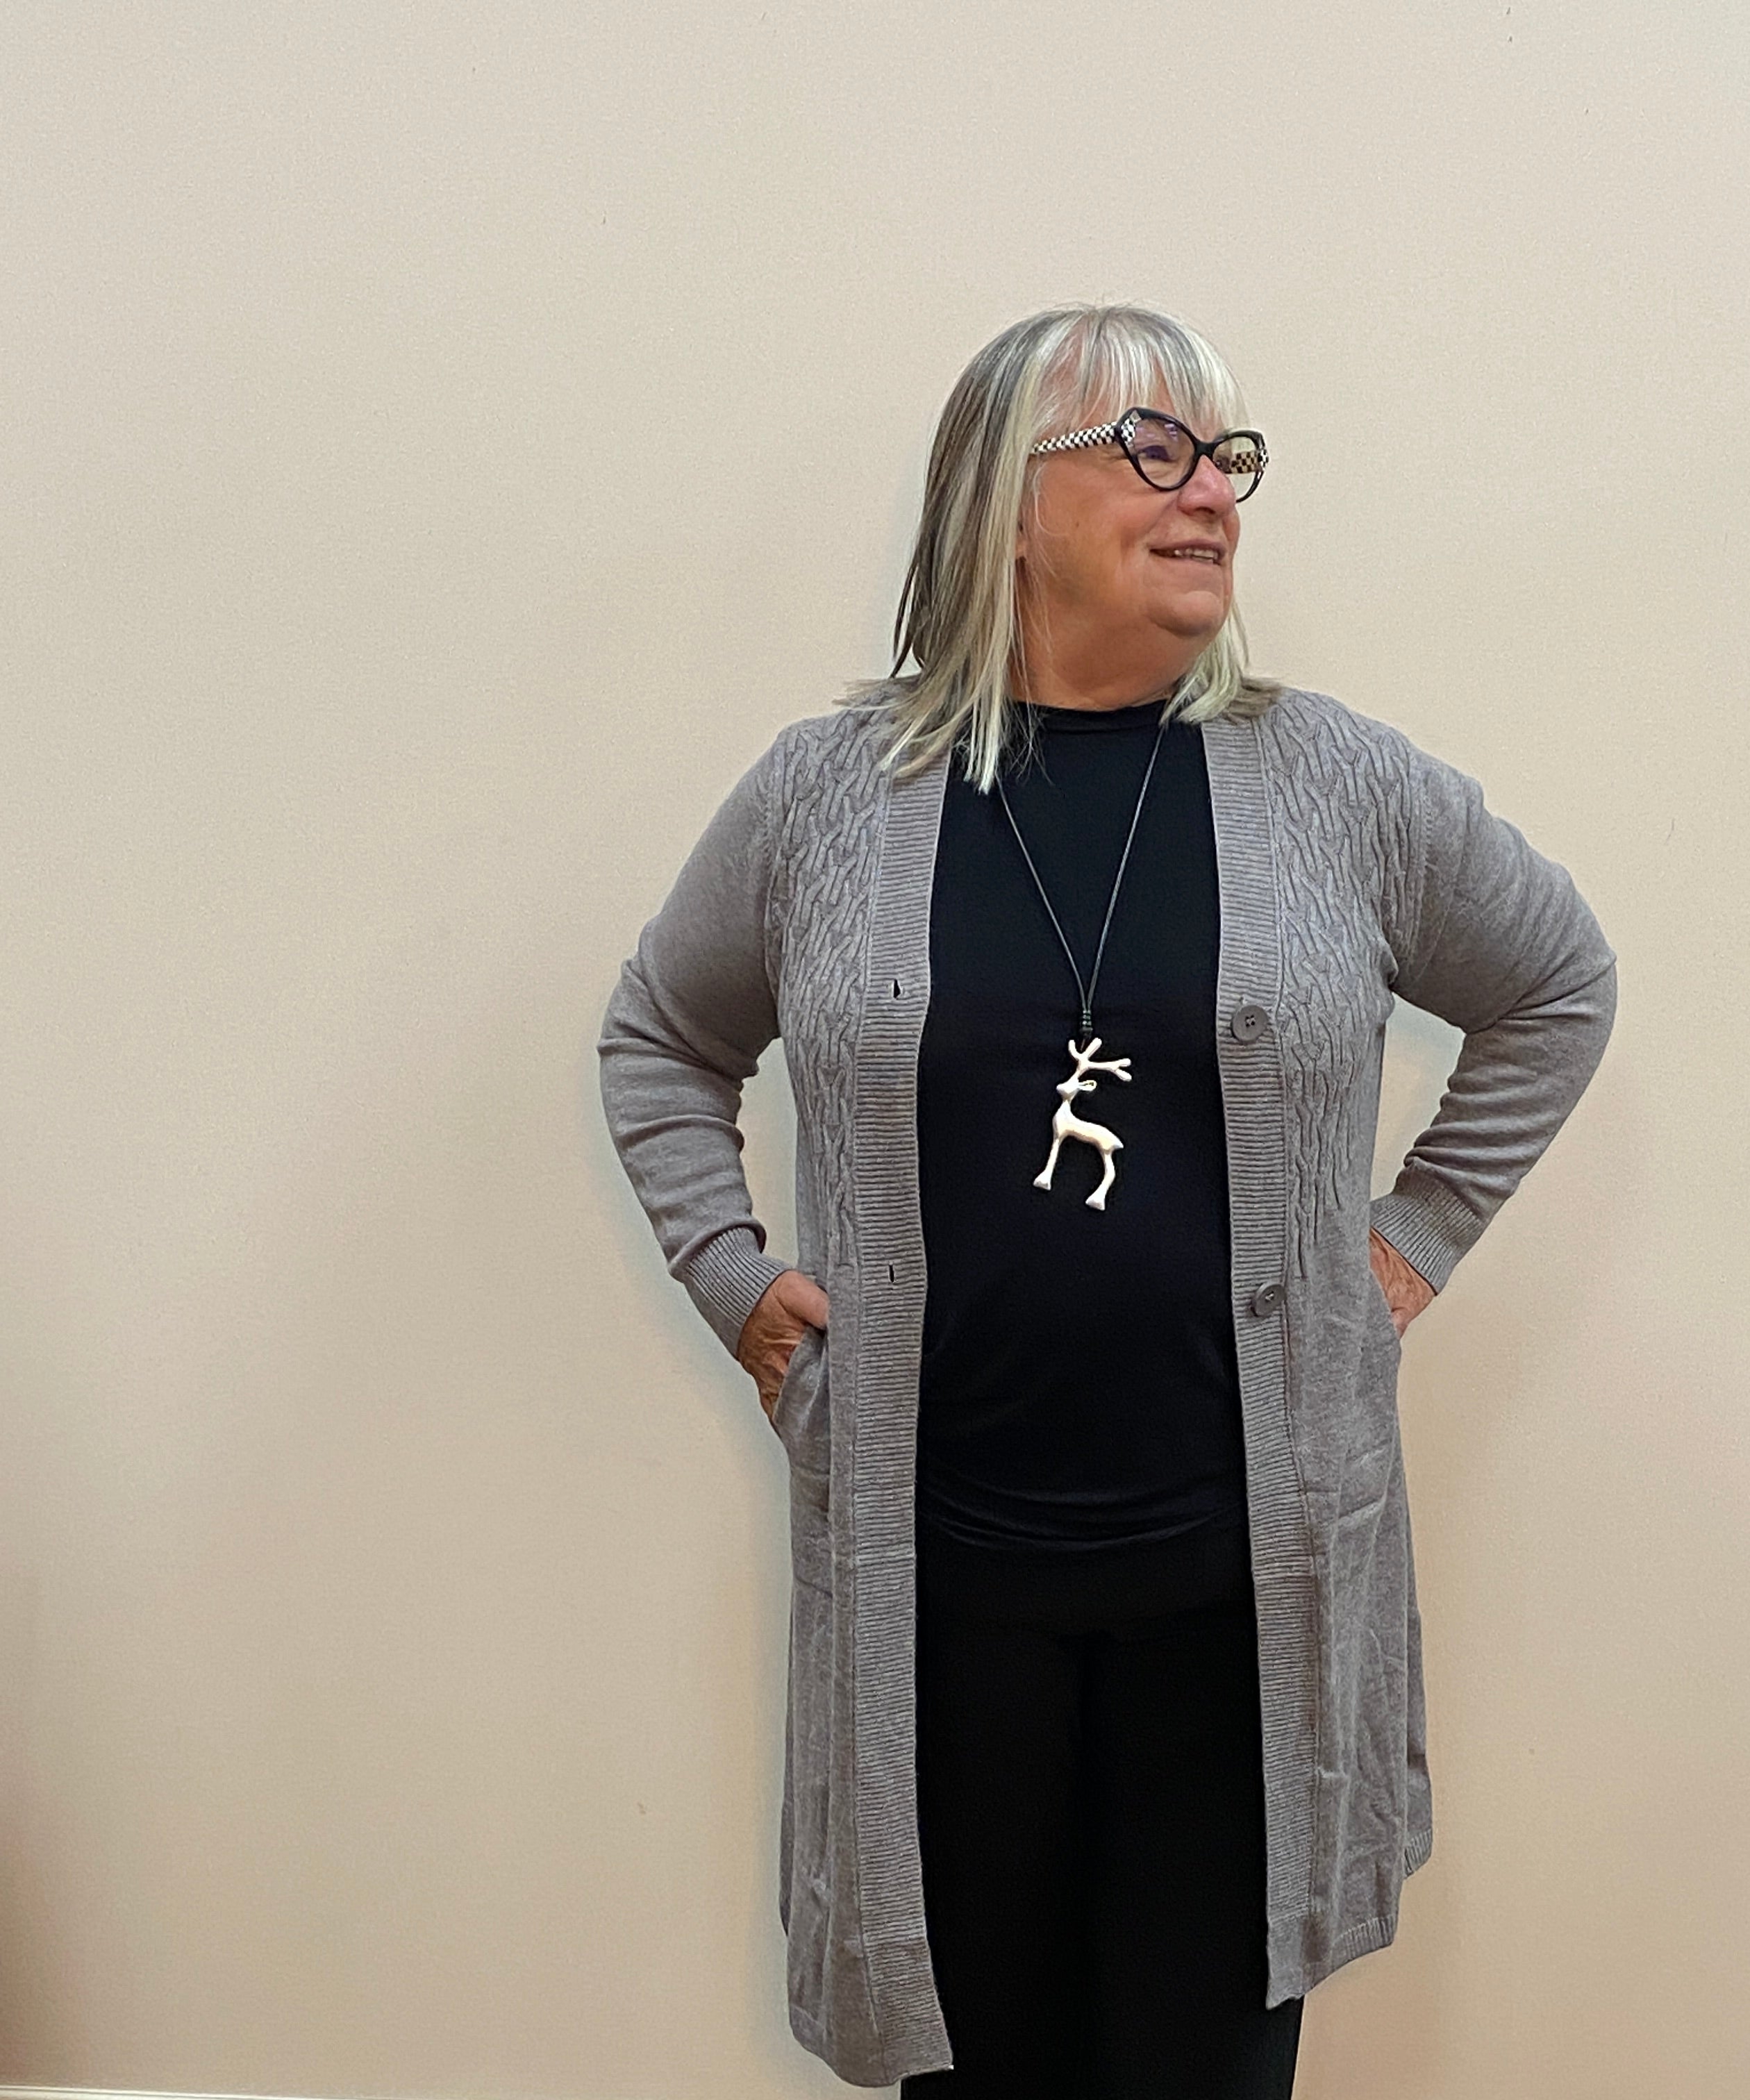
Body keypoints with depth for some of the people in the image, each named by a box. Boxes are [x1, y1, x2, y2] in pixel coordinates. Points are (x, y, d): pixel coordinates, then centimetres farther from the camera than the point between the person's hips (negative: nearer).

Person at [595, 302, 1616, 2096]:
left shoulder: (1343, 786, 0)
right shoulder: (823, 795, 0)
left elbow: (1557, 990, 15)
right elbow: (658, 1042, 14)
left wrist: (1415, 1238, 8)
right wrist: (731, 1277, 4)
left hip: (1248, 1568, 1)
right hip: (931, 1567, 0)